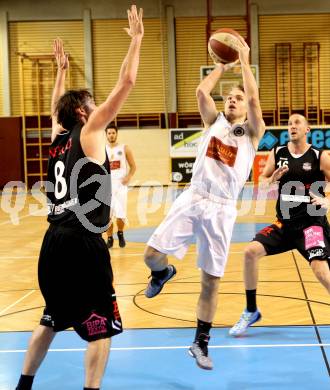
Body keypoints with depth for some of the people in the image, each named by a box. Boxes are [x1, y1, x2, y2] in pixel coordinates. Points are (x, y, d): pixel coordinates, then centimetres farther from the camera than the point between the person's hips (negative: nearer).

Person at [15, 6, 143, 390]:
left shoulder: (56, 137, 13)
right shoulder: (89, 133, -4)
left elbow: (57, 106, 36)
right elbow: (125, 83, -7)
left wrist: (61, 69, 43)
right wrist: (136, 39, 1)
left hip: (54, 240, 8)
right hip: (83, 242, -8)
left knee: (52, 319, 22)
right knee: (101, 325, 1)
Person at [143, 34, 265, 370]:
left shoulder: (253, 132, 6)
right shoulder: (214, 122, 15)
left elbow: (254, 97, -10)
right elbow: (201, 91, -1)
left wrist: (245, 60, -4)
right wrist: (223, 65, 8)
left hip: (221, 208, -2)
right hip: (192, 198, 2)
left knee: (211, 280, 2)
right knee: (152, 254, -10)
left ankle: (200, 343, 17)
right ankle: (163, 273, 28)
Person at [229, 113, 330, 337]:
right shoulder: (278, 153, 4)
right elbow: (262, 182, 9)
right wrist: (272, 180, -12)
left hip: (311, 223, -4)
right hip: (284, 223, 4)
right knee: (251, 252, -7)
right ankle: (251, 312, 10)